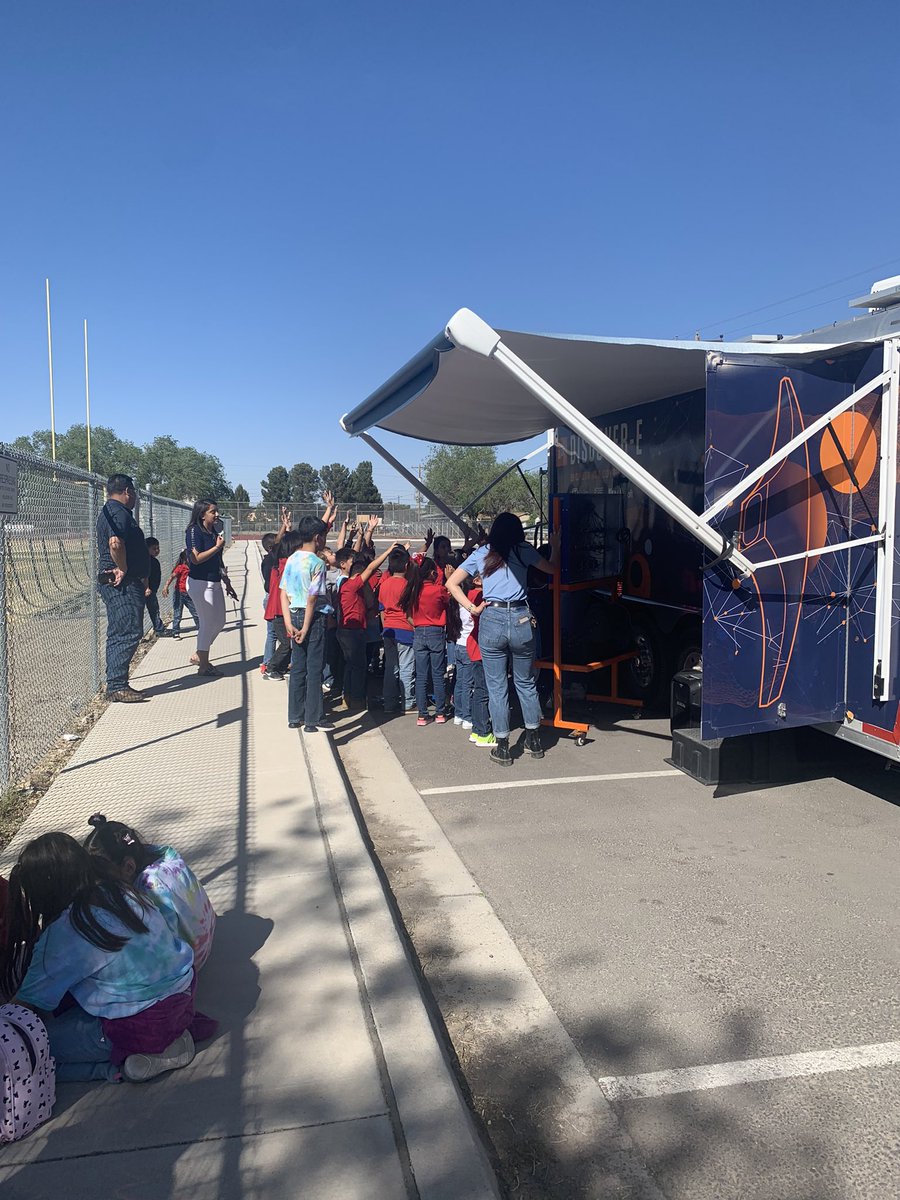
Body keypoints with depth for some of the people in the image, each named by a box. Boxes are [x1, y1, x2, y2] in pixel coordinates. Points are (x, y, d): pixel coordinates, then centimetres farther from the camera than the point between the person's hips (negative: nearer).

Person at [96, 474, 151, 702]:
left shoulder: (108, 511, 21)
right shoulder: (119, 513, -13)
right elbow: (116, 543, -30)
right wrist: (123, 569, -17)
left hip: (116, 583, 11)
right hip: (124, 584, -11)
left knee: (119, 634, 13)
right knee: (129, 632, -10)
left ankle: (116, 684, 17)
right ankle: (116, 685, -9)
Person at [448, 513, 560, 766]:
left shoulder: (481, 554, 8)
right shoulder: (523, 551, 6)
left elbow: (452, 583, 3)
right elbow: (552, 569, 19)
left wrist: (472, 608, 1)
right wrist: (555, 546, 36)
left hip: (491, 621, -1)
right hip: (520, 620, 1)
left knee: (497, 687, 7)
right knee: (526, 683, 17)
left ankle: (502, 749, 11)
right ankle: (534, 741, 27)